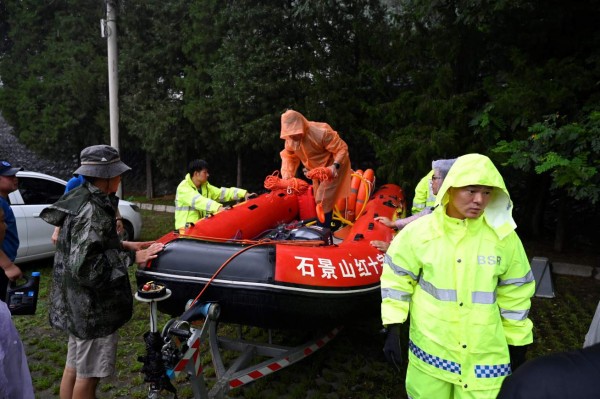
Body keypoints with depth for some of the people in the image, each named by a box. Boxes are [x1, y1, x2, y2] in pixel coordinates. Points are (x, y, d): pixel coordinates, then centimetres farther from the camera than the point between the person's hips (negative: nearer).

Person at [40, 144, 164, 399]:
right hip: (91, 307, -9)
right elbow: (84, 265, -28)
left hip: (77, 302, 9)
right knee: (88, 376, 6)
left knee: (74, 368, 22)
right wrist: (130, 257, -21)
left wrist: (123, 245, 7)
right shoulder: (92, 211, -24)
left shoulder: (83, 200, 5)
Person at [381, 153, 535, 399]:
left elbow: (515, 296, 4)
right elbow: (396, 280, -2)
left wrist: (517, 348, 9)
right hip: (430, 349, 0)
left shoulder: (504, 237, -5)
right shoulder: (419, 232, -9)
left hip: (485, 356, 1)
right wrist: (392, 331, -3)